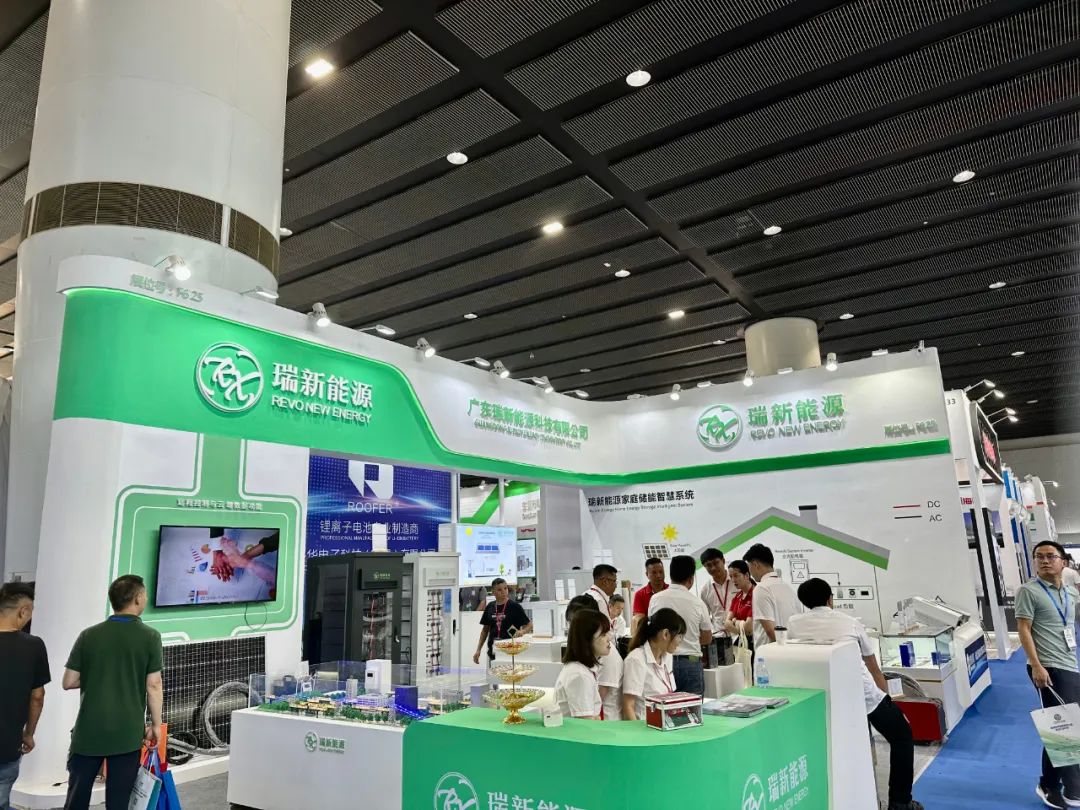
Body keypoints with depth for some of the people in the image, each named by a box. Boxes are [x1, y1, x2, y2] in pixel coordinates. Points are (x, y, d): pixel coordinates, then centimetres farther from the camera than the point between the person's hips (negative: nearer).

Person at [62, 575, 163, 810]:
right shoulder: (150, 637, -9)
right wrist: (156, 724, 1)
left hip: (89, 730, 2)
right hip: (127, 732, -2)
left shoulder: (88, 635, -1)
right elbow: (153, 686, -9)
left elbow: (69, 682, 1)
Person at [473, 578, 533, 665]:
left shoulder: (514, 606, -6)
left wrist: (522, 631, -22)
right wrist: (478, 650, 11)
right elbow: (485, 630, 14)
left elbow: (529, 625, -2)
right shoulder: (490, 607, 6)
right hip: (493, 652, 4)